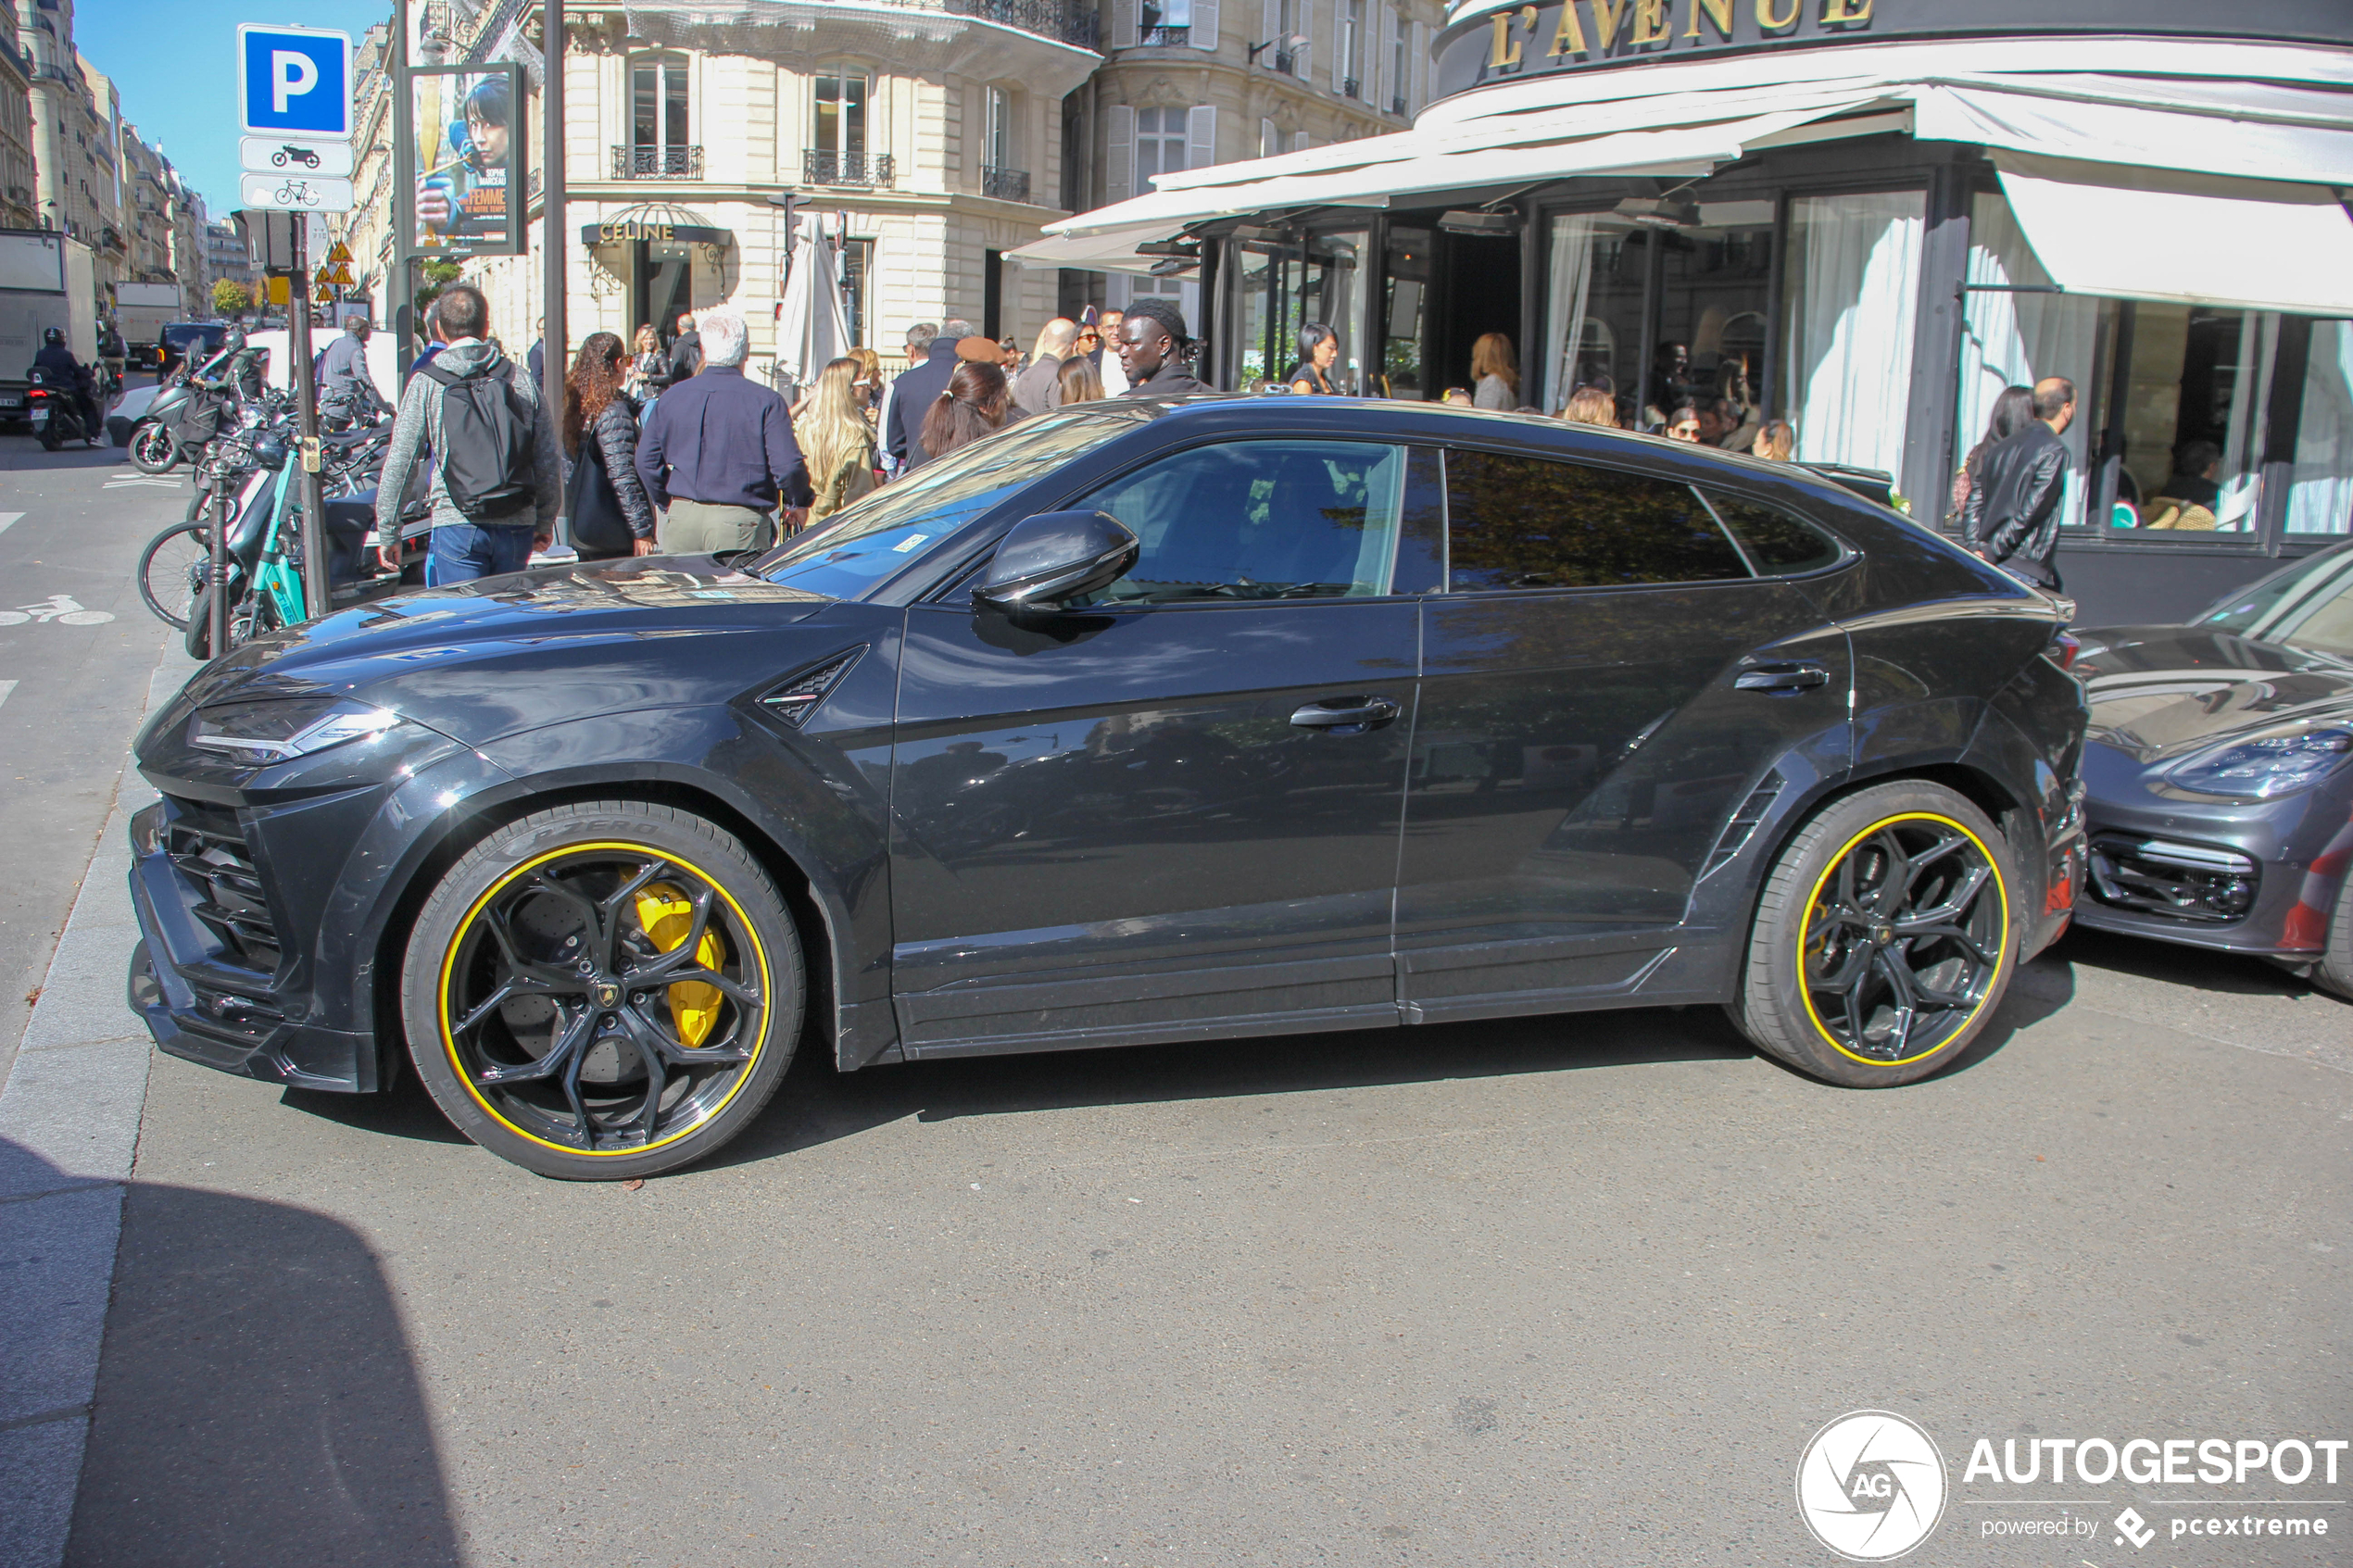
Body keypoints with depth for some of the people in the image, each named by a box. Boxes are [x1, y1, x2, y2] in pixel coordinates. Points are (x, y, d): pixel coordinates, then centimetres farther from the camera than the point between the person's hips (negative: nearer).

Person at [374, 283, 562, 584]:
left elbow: (399, 463, -2)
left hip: (457, 526, -3)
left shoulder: (426, 383, -1)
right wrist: (545, 522, 19)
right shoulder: (521, 381, 6)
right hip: (517, 525, 3)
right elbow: (548, 461, 7)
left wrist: (388, 533, 4)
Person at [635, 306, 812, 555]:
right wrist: (797, 503, 7)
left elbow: (646, 460, 8)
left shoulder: (671, 397, 5)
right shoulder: (765, 401, -9)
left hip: (681, 518, 4)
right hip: (739, 524, -4)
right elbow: (788, 466, -13)